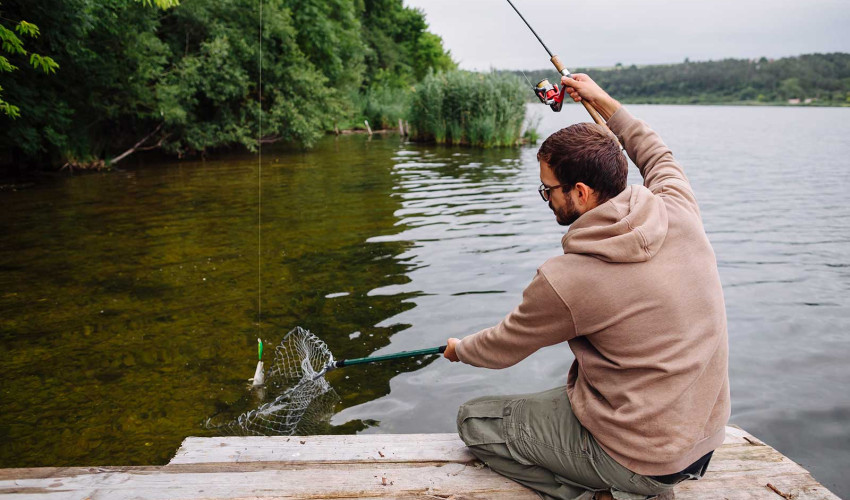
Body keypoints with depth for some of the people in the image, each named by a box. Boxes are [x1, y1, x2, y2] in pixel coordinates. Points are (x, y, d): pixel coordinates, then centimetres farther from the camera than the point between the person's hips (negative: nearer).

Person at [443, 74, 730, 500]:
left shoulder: (564, 281, -26)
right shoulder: (679, 210, -11)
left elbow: (500, 350, -7)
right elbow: (658, 157, 16)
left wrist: (459, 349, 15)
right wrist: (604, 103, 22)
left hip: (642, 461, -7)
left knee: (473, 420, 4)